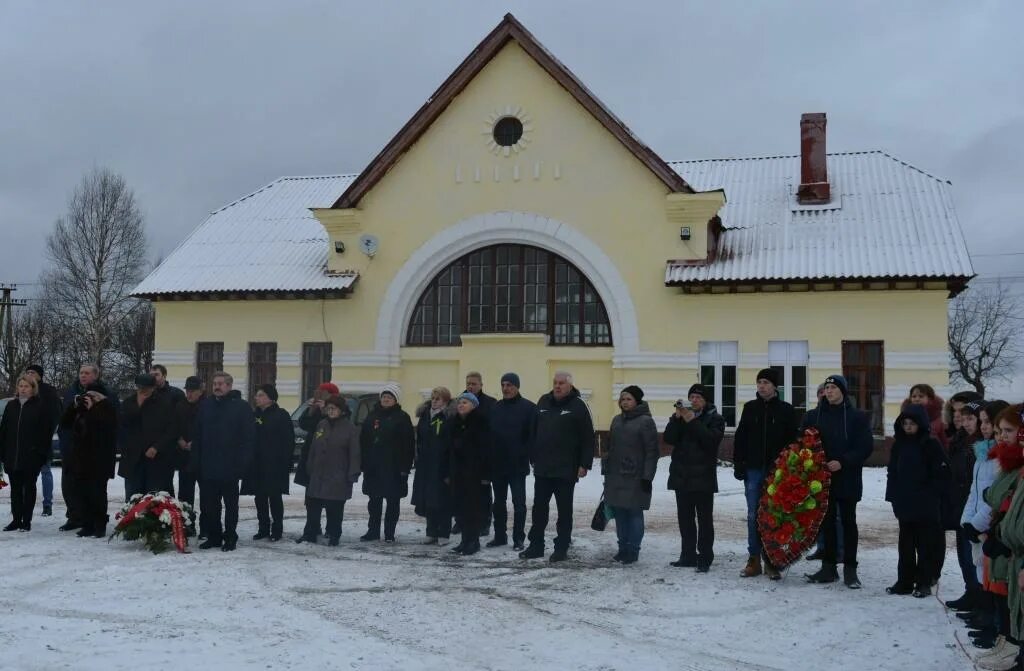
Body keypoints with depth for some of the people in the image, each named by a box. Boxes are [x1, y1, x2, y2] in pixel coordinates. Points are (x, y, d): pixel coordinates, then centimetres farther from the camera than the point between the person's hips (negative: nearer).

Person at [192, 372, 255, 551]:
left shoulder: (241, 407, -5)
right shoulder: (205, 405, 9)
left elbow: (249, 438, -8)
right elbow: (197, 436, 12)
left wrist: (242, 463, -14)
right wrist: (196, 459, 4)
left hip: (230, 468, -4)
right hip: (207, 467, 5)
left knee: (231, 505, 6)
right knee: (208, 505, 7)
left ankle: (230, 538, 14)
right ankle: (213, 536, 18)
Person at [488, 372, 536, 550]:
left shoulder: (528, 407, -5)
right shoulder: (495, 408, 10)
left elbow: (533, 434, -8)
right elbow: (488, 435, 11)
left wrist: (529, 456, -15)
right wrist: (488, 460, 3)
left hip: (517, 465, -5)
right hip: (497, 464, 5)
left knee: (518, 502, 2)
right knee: (499, 502, 12)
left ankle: (518, 538, 8)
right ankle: (500, 536, 21)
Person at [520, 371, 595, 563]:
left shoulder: (578, 406, -6)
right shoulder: (543, 402, 9)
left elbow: (588, 438, -8)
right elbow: (534, 431, 16)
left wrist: (584, 464, -13)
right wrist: (533, 457, 12)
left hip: (566, 470, -5)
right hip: (542, 468, 5)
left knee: (564, 510, 6)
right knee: (539, 508, 10)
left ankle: (562, 548, 13)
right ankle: (536, 545, 20)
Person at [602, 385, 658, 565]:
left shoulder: (646, 421, -7)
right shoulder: (617, 420, 14)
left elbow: (652, 451, -10)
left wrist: (647, 476, -14)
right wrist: (606, 469, 16)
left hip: (635, 477, -6)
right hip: (616, 476, 6)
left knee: (634, 513, 0)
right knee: (619, 513, 10)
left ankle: (633, 551, 8)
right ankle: (623, 548, 19)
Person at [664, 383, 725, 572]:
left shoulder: (715, 419, 1)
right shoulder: (681, 416, 12)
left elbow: (711, 439, -18)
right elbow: (669, 438, -3)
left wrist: (692, 421, -21)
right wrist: (676, 418, -15)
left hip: (703, 477, -5)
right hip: (681, 476, 5)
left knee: (704, 519, -2)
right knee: (685, 519, 10)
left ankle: (705, 558, 1)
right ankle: (688, 555, 18)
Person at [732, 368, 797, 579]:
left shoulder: (786, 410, 2)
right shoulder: (750, 408, 8)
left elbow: (793, 440, 3)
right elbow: (740, 438, 9)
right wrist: (738, 465, 2)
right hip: (753, 470, 2)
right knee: (753, 515, 3)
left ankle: (771, 560, 9)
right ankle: (754, 560, 9)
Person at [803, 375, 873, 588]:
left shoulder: (857, 417, -2)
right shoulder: (813, 416, 7)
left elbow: (865, 447, -7)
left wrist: (843, 462, -17)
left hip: (847, 480, -3)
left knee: (848, 523, 5)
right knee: (827, 522, 8)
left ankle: (850, 569, 10)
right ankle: (828, 567, 15)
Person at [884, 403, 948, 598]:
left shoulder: (930, 445, -7)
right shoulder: (899, 444, 9)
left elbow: (940, 473, -9)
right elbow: (892, 471, 12)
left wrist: (930, 496, -12)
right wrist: (893, 495, 5)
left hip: (924, 506, -5)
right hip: (904, 504, 5)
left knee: (925, 545, 3)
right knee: (906, 544, 11)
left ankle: (924, 583, 11)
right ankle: (905, 581, 18)